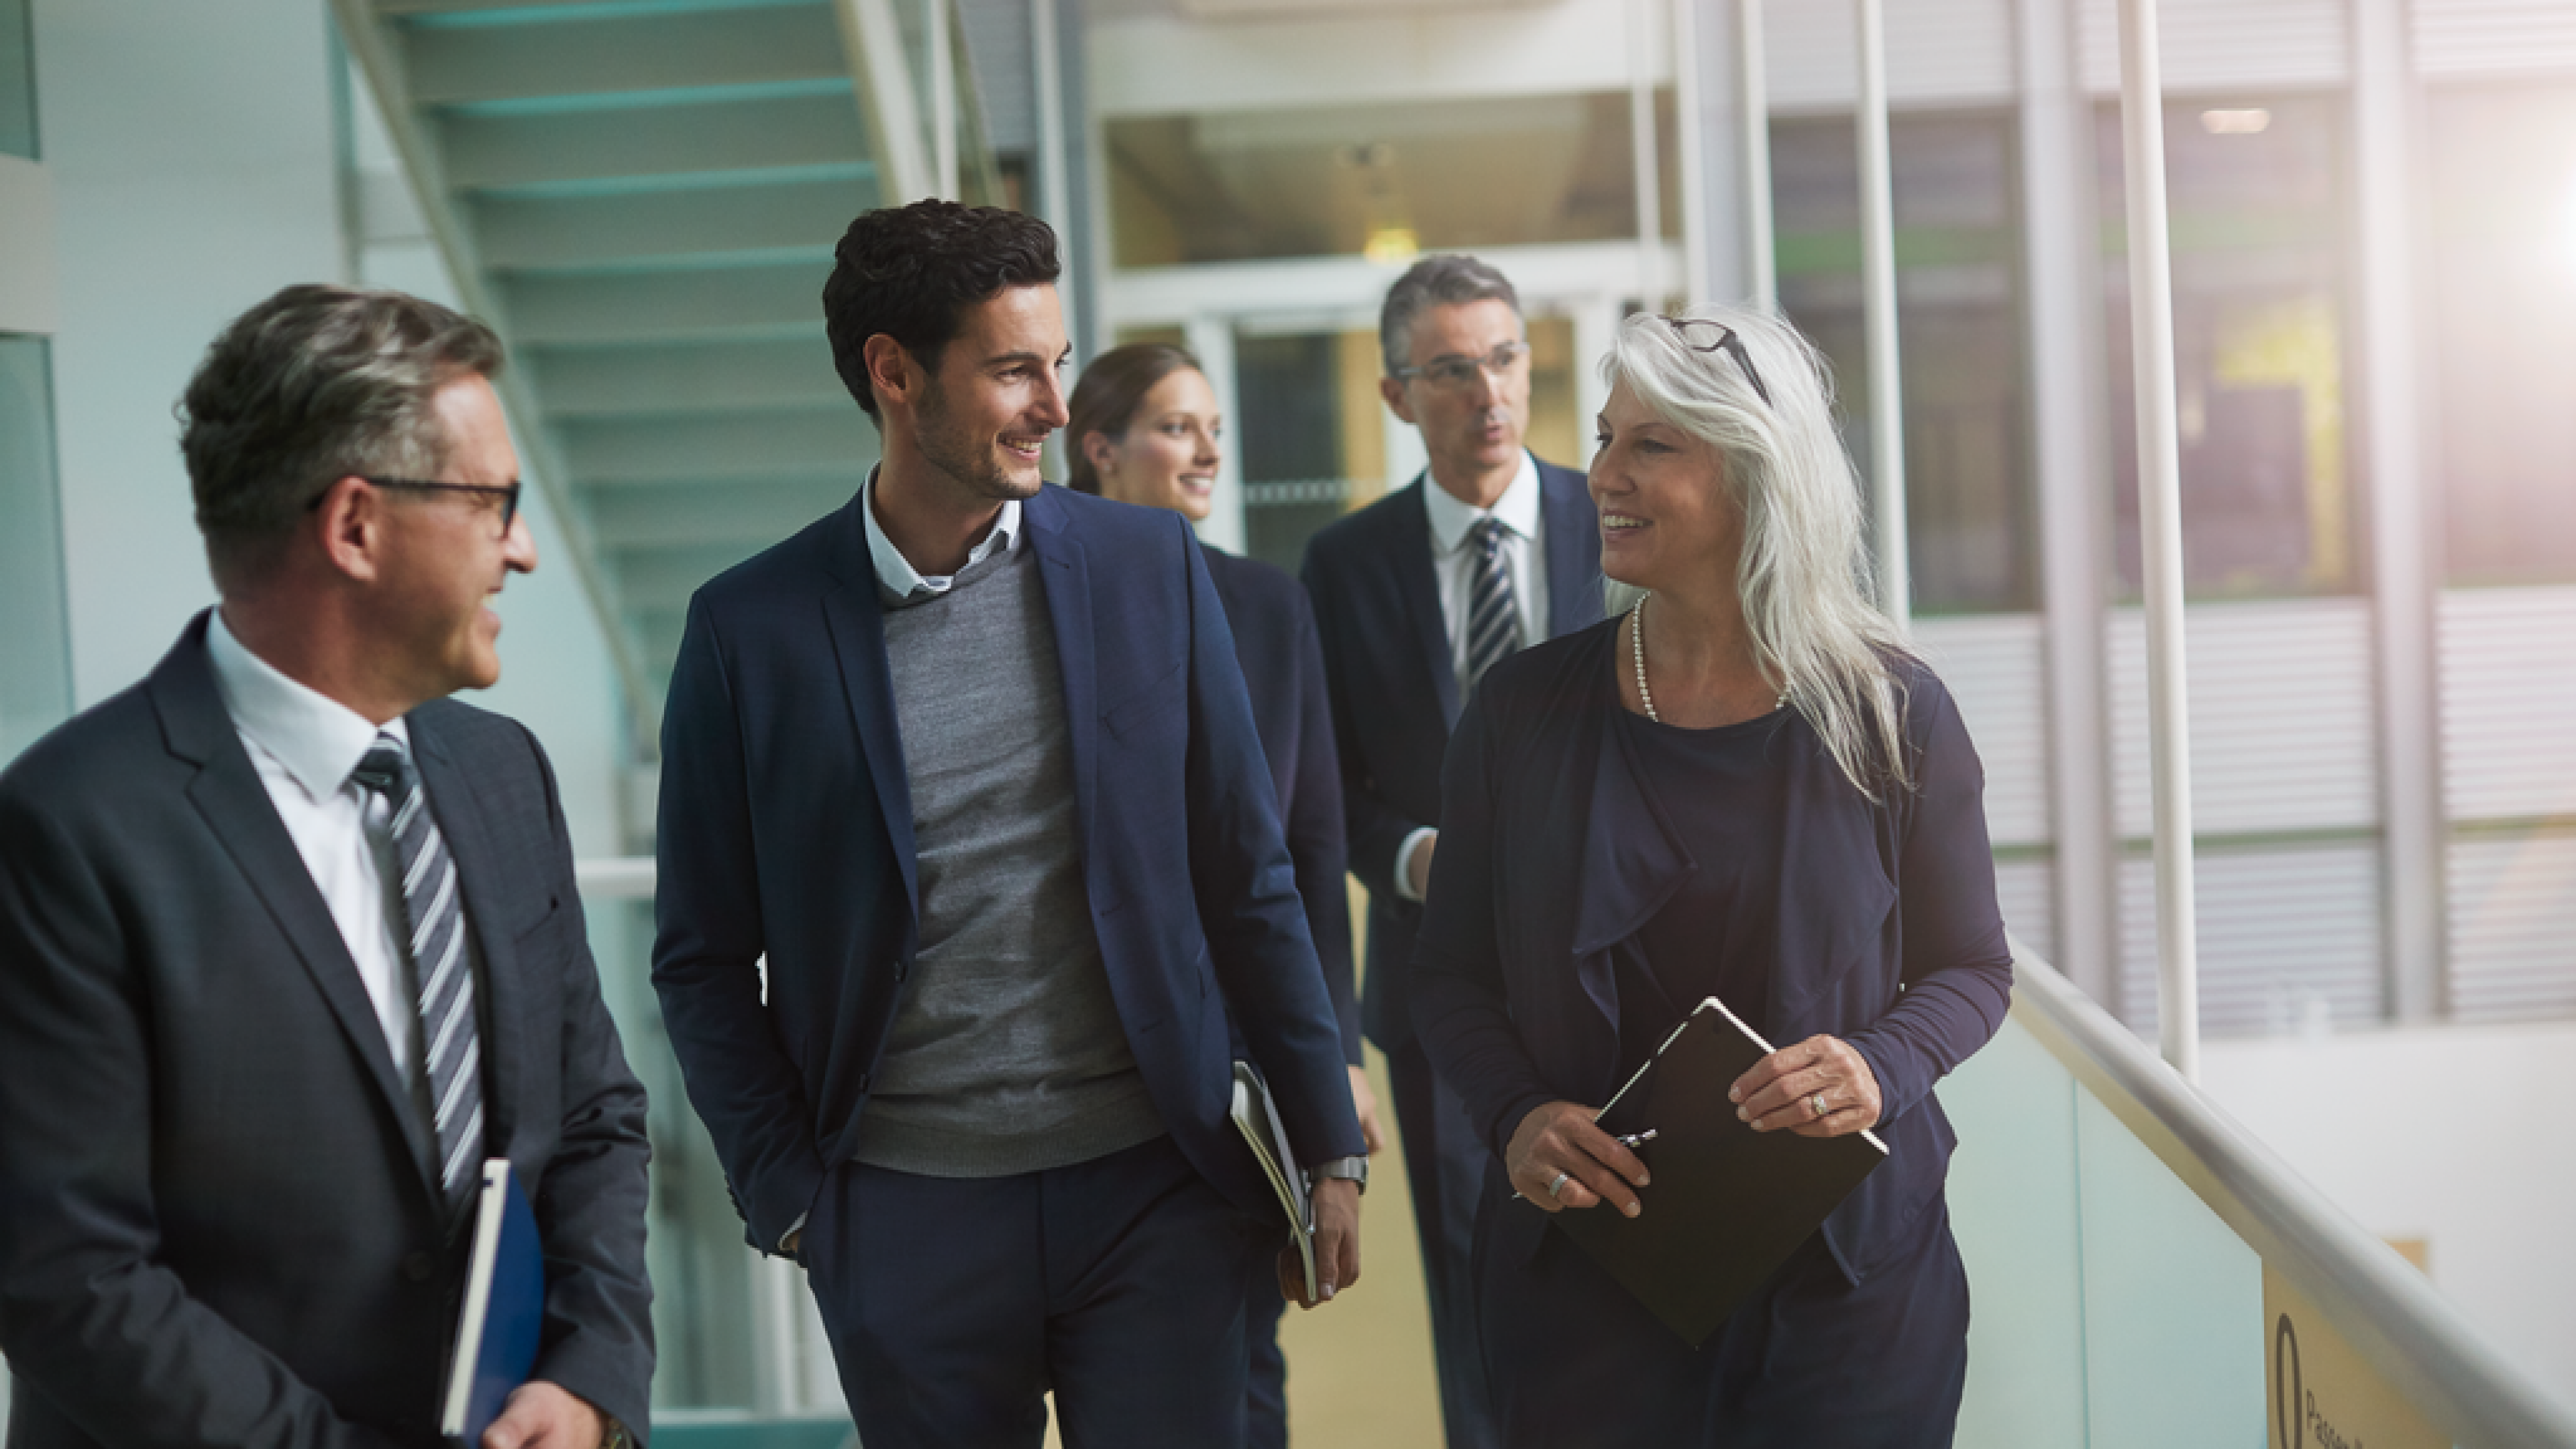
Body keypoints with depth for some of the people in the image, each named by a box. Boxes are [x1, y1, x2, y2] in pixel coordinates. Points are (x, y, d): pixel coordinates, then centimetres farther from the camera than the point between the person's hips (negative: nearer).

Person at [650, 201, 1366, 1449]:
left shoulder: (1148, 570, 1)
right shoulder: (751, 628, -2)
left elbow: (1246, 880, 5)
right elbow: (707, 960, 3)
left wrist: (1328, 1148, 4)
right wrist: (788, 1199, -2)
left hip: (1150, 1191, 1)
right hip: (903, 1219, -1)